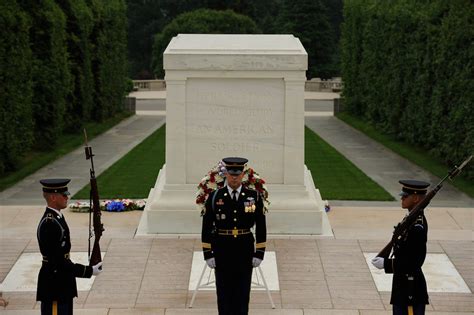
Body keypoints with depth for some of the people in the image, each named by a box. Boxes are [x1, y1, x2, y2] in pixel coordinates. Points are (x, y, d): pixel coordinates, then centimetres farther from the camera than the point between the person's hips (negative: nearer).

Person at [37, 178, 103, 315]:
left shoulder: (56, 217, 10)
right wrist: (89, 271, -20)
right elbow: (57, 262, -24)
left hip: (62, 285, 10)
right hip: (54, 289, -10)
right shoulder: (49, 224, -23)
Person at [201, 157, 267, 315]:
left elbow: (261, 227, 1)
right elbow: (206, 227, -1)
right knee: (224, 291, 5)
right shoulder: (214, 197, -3)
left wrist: (259, 253, -2)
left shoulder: (254, 196, -1)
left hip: (245, 249, 1)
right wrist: (208, 254, -5)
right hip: (222, 250, 0)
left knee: (243, 292, 6)